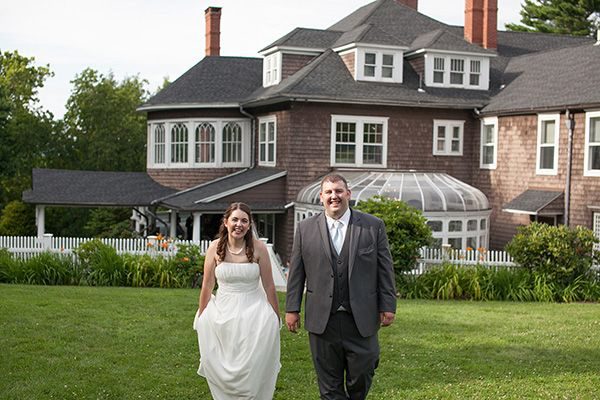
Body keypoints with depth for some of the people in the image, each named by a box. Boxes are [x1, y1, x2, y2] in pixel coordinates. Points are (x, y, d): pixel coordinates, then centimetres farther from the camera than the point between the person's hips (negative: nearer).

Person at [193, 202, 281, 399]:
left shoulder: (258, 247, -7)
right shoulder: (215, 247, -4)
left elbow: (269, 286, -1)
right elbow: (207, 286, 2)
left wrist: (276, 318, 2)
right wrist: (201, 318, 6)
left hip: (254, 313, -1)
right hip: (222, 313, 1)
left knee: (253, 368, 0)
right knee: (222, 368, 5)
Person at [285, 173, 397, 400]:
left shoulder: (373, 226, 2)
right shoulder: (306, 229, 5)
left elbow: (385, 269, 3)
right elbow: (296, 272, 7)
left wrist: (388, 306, -1)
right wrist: (292, 308, 4)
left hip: (361, 319, -1)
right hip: (322, 320, 1)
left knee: (361, 375, 5)